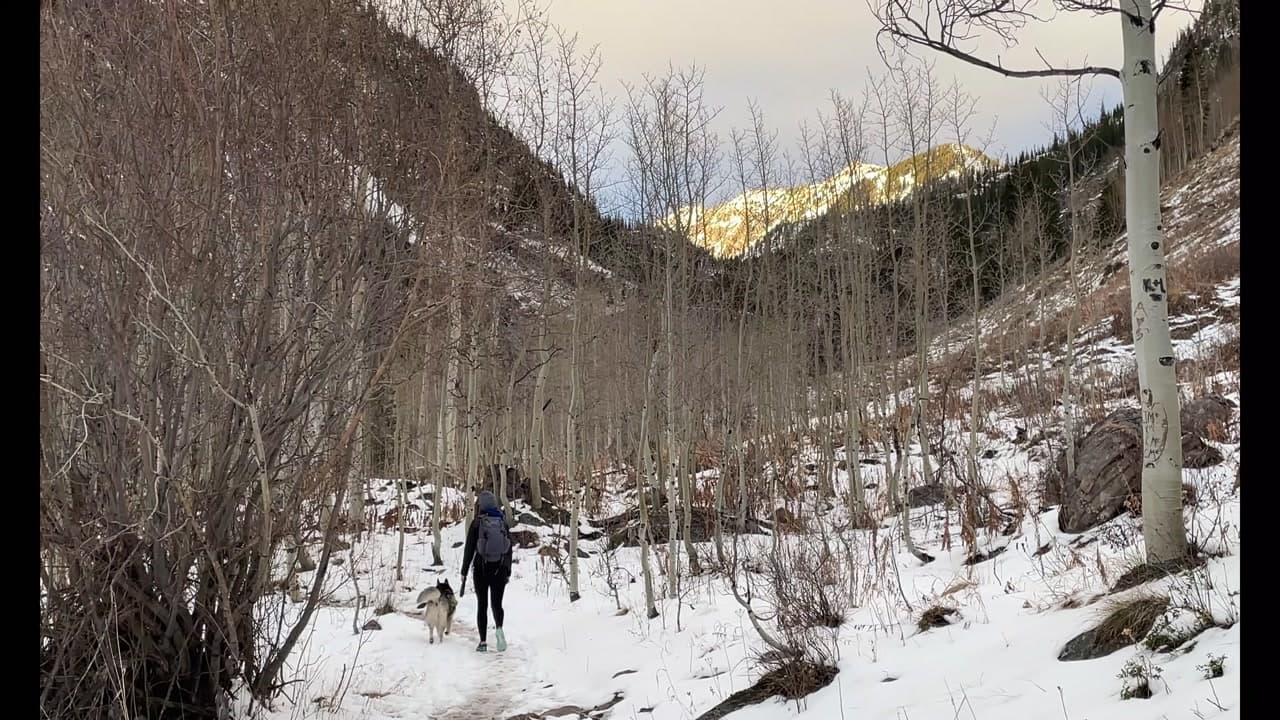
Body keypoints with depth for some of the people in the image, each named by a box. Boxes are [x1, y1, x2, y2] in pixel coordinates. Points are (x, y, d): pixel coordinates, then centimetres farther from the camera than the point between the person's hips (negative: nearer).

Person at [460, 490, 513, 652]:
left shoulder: (477, 523, -6)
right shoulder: (503, 522, 4)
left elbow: (469, 549, -6)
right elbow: (509, 549, 6)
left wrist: (464, 572, 1)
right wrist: (508, 572, 13)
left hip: (481, 568, -2)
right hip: (500, 568, 2)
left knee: (482, 605, 7)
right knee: (497, 603, 11)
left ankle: (483, 642, 3)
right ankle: (499, 628, -18)